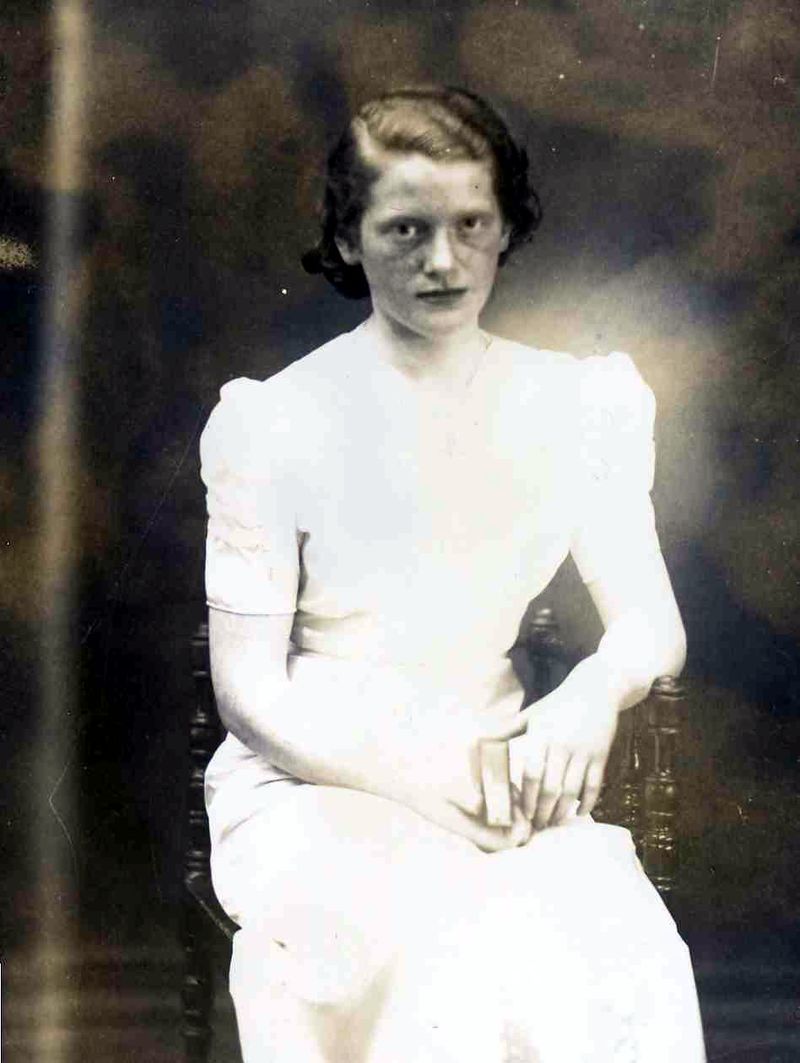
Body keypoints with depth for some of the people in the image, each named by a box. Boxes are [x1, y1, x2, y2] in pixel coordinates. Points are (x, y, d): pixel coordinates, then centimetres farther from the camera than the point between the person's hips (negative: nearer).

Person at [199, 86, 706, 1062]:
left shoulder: (575, 404, 3)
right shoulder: (276, 422, -8)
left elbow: (653, 623, 2)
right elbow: (248, 688, -6)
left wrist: (595, 689, -21)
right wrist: (416, 781, -19)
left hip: (494, 781, 3)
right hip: (309, 786, -2)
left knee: (625, 956, -25)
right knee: (454, 963, -31)